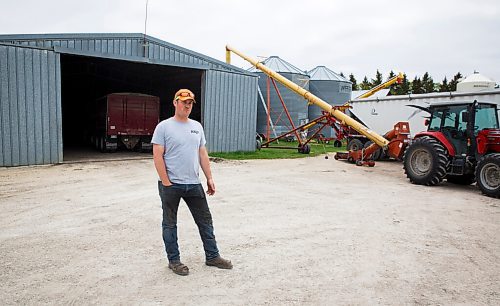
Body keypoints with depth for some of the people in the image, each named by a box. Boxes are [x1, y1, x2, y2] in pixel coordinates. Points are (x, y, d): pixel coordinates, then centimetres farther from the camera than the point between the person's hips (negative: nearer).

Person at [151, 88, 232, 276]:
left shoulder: (196, 126, 10)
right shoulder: (164, 127, -7)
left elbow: (203, 154, 13)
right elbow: (157, 156, -11)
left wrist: (209, 178, 9)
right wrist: (166, 183, -14)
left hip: (194, 184, 6)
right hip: (171, 185, -5)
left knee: (205, 220, 11)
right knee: (170, 224, 9)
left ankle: (212, 257, 25)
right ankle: (174, 261, 24)